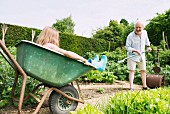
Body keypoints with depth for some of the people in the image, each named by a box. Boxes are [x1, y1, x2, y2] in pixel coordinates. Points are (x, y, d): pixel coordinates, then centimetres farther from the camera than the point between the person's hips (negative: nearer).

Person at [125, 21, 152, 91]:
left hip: (141, 55, 5)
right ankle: (131, 87, -5)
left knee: (143, 70, 12)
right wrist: (135, 50, -29)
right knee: (132, 71, -7)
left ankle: (144, 86, 25)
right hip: (132, 55, -5)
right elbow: (127, 47, -17)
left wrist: (148, 46, 12)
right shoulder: (130, 36, -21)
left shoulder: (144, 32, -5)